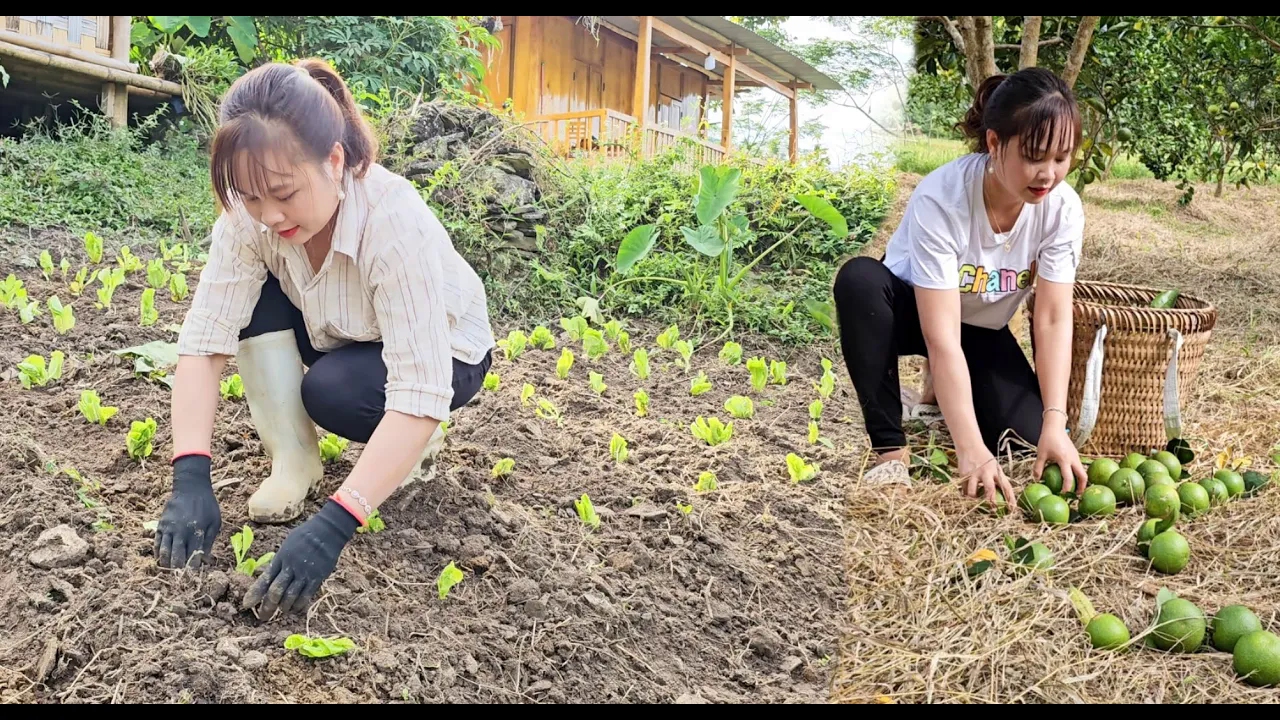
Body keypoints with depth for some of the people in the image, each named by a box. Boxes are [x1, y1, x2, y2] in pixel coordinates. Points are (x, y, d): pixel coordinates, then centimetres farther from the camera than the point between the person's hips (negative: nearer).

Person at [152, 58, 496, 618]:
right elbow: (204, 341, -26)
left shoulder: (396, 221, -39)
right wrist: (190, 478, -38)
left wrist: (332, 524, -50)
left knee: (329, 391, -31)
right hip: (344, 338, 5)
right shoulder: (249, 215, -25)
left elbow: (420, 395, -43)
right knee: (255, 293, -19)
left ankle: (417, 444, 0)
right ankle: (294, 460, -9)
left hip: (443, 352, -5)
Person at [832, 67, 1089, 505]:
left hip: (982, 329, 4)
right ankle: (889, 450, -24)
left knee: (1029, 434, -19)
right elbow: (942, 337, -38)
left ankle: (950, 392, 16)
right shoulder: (939, 199, -34)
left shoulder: (1062, 207, -22)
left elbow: (1053, 319, -21)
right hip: (913, 312, -3)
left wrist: (1054, 424, -34)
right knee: (860, 280, -37)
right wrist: (970, 448, -44)